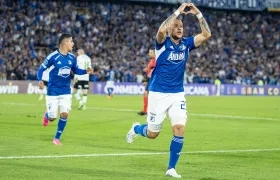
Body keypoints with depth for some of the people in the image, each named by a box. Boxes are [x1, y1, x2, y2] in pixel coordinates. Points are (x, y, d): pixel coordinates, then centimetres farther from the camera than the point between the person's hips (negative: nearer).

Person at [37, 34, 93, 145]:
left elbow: (76, 70, 14)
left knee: (64, 114, -8)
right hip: (53, 91, -4)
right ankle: (47, 115, 37)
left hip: (66, 91, 4)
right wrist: (40, 80, -25)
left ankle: (57, 138, 8)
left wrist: (85, 71, -5)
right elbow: (41, 69, -8)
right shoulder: (53, 56, -14)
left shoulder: (71, 57, 1)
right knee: (52, 118, -2)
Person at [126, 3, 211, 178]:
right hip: (158, 94, -3)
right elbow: (161, 30, -34)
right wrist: (178, 11, -31)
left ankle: (171, 169, -1)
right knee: (152, 133, 6)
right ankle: (136, 128, 43)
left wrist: (198, 14, -16)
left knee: (180, 129, -14)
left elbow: (207, 34, -7)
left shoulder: (186, 44, 2)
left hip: (178, 95, 3)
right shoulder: (163, 42, -10)